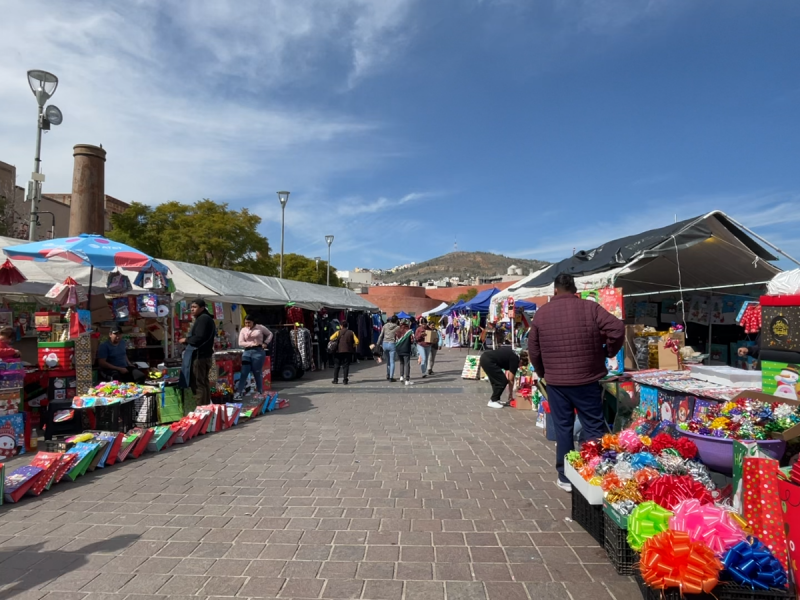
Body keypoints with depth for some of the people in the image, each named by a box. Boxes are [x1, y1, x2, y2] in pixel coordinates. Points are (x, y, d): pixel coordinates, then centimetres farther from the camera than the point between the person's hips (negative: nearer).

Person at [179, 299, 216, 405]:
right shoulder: (205, 318, 20)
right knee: (203, 383, 15)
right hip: (203, 354, 11)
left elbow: (199, 338, -22)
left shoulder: (203, 319, -14)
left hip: (199, 355, -11)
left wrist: (186, 340, -6)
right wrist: (188, 341, 11)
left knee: (198, 384, -9)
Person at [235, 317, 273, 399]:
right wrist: (251, 344, -12)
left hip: (258, 351, -2)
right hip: (247, 352, 2)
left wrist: (265, 343, 1)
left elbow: (270, 334, 15)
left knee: (257, 373, 3)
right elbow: (240, 343, 2)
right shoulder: (243, 330, 9)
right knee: (244, 373, -3)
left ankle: (260, 392, 16)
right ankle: (238, 393, -3)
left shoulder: (260, 327, 4)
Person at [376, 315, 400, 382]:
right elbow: (398, 337, -5)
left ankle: (388, 376, 25)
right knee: (392, 362, 3)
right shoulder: (397, 327, -5)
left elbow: (381, 336, 5)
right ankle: (391, 377, 0)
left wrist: (378, 344, 11)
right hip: (392, 344, -4)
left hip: (385, 344, 4)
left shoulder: (385, 326, 4)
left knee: (388, 361, 19)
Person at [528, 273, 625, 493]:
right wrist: (609, 352, 5)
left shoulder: (542, 313, 2)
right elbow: (617, 329, -13)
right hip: (587, 379, -1)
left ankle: (565, 477, 17)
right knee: (594, 427, 8)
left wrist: (543, 373, 20)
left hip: (555, 381, 1)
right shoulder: (590, 307, -4)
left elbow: (533, 350, 6)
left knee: (563, 428, 9)